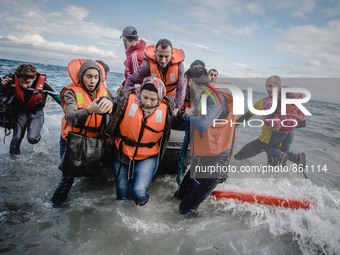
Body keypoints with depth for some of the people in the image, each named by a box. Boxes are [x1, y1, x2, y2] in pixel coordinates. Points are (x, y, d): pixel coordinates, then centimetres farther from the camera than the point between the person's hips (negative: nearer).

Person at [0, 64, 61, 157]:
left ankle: (37, 135, 22)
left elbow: (58, 97, -18)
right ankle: (13, 156, 34)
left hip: (36, 112, -2)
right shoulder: (13, 79, -25)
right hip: (20, 111, 2)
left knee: (32, 138, -16)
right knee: (17, 138, 4)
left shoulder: (43, 84, -31)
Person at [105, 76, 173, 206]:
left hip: (148, 157, -1)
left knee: (139, 192, -18)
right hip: (122, 154, 1)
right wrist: (110, 141, 5)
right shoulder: (127, 99, -19)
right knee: (122, 194, 12)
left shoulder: (165, 109, -15)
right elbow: (114, 122, -4)